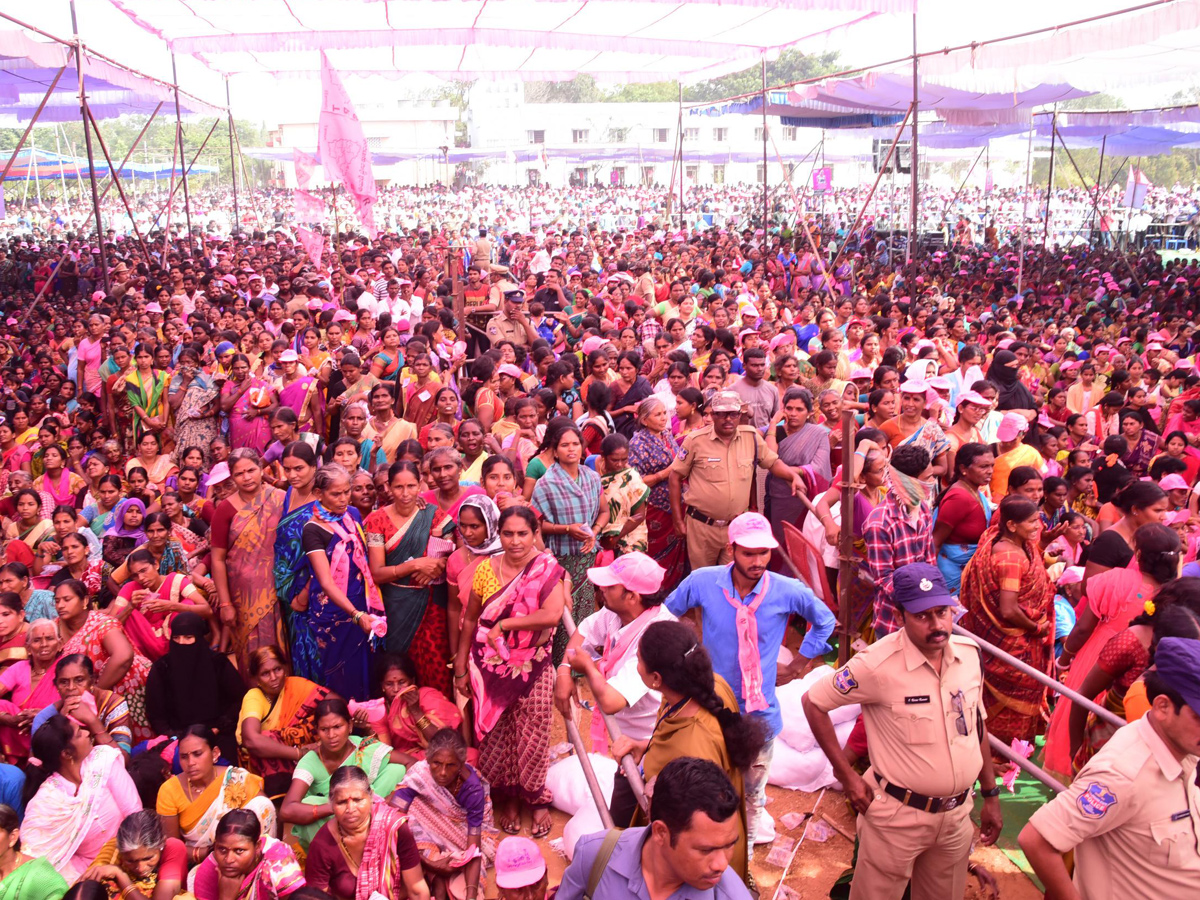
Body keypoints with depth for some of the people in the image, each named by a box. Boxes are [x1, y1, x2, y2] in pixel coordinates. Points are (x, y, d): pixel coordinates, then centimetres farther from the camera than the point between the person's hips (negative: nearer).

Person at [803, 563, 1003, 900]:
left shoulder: (970, 653, -5)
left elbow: (977, 724, 10)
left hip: (957, 814, 5)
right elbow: (813, 702, -13)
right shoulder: (878, 664, -22)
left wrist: (991, 795, 13)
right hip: (898, 816, -5)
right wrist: (847, 776, -11)